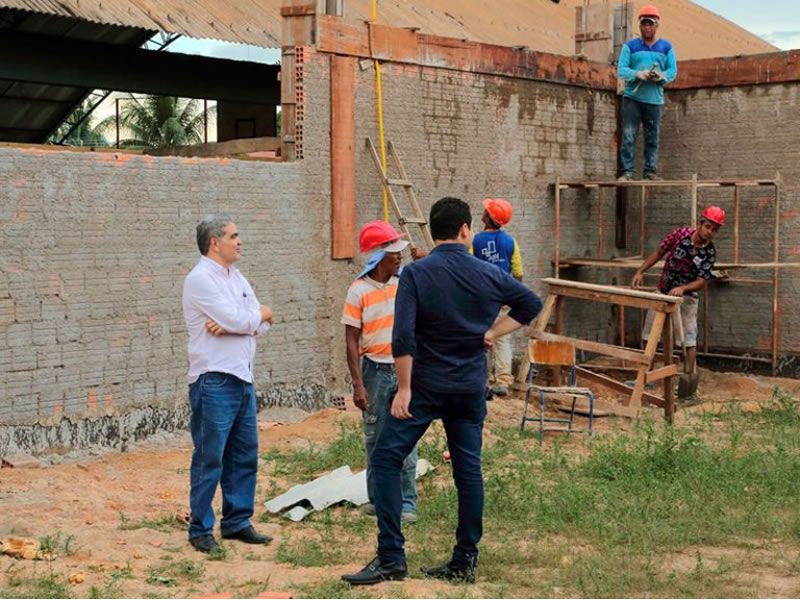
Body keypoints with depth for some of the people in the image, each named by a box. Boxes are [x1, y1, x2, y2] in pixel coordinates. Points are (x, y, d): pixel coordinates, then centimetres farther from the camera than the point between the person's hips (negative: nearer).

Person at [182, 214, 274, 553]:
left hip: (242, 378, 9)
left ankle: (237, 522, 23)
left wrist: (230, 325, -14)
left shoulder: (236, 277, 15)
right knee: (210, 458, -3)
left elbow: (261, 324, 4)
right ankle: (200, 529, 7)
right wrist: (261, 314, 0)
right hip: (214, 381, -8)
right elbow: (237, 320, -20)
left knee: (245, 455, 12)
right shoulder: (201, 279, -12)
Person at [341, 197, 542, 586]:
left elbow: (402, 338, -17)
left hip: (426, 385, -4)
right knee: (468, 470, 10)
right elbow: (531, 304, 16)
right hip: (471, 389, 4)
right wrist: (493, 333, 12)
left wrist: (404, 389, -11)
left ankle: (391, 557, -4)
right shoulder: (489, 276, 2)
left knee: (386, 459, 1)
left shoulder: (416, 274, -9)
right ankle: (465, 561, 15)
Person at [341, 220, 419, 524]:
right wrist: (358, 384, -11)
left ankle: (406, 502, 6)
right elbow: (351, 340, -8)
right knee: (376, 438, 9)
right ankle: (378, 498, 22)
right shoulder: (359, 291, -9)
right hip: (375, 370, -2)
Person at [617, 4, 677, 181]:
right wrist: (638, 74, -20)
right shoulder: (630, 46, 8)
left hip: (655, 99, 2)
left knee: (652, 138, 2)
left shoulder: (666, 47, 11)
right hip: (632, 98, -2)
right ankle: (627, 172, -9)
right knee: (628, 137, -9)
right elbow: (621, 70, -1)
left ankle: (650, 171, 6)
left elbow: (673, 71, 6)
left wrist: (662, 76, -16)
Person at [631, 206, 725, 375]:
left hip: (685, 296, -2)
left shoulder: (709, 252, -15)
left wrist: (682, 288, -37)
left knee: (689, 339, -4)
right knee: (650, 335, 8)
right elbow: (659, 252, -4)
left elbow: (701, 282, -19)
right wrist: (640, 271, -11)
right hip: (662, 292, 2)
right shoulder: (681, 233, -13)